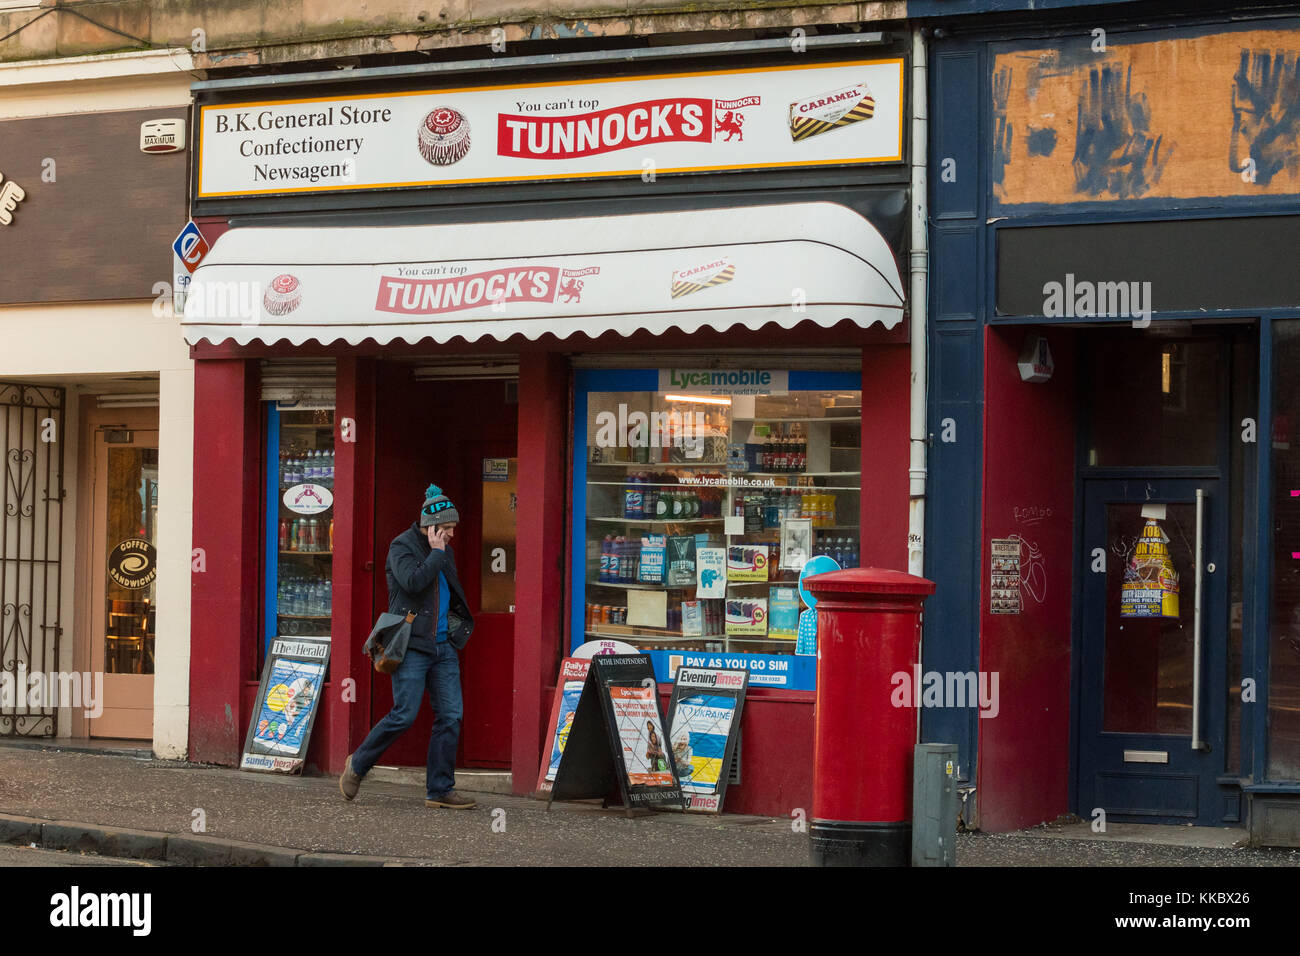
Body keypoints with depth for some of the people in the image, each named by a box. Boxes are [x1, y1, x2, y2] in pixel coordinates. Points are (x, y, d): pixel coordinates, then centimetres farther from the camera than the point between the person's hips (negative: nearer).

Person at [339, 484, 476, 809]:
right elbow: (413, 581, -25)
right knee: (404, 715, -11)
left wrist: (458, 624, 18)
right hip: (412, 646, -7)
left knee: (450, 716, -1)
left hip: (443, 647, 7)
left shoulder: (446, 551, 17)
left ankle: (440, 790, 4)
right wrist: (437, 553, -15)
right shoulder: (402, 546, -6)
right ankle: (357, 765, 11)